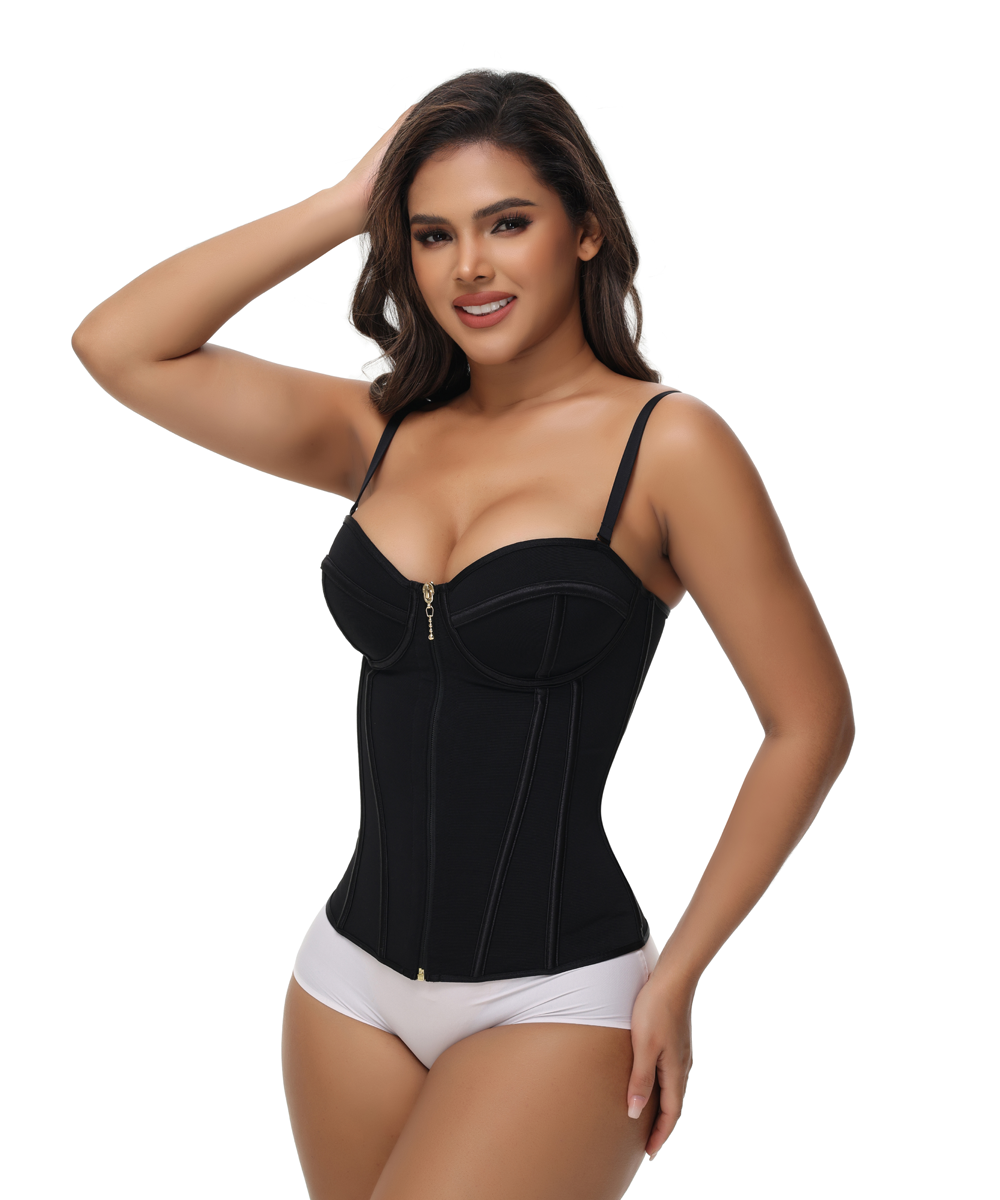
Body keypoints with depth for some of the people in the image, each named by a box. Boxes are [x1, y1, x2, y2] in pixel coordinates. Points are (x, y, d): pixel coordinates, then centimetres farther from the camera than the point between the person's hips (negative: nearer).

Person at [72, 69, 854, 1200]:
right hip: (354, 977, 5)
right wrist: (344, 204, -1)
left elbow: (810, 723, -5)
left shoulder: (666, 446, -8)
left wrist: (675, 978, -6)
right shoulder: (383, 433, 6)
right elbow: (118, 347, 1)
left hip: (555, 1004, -5)